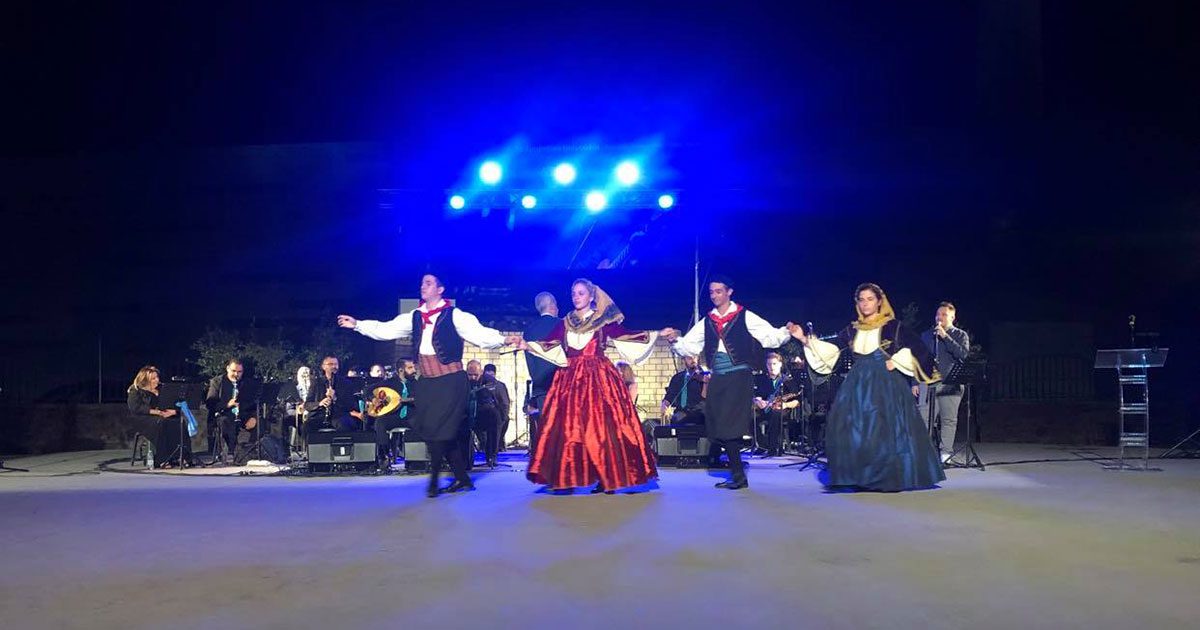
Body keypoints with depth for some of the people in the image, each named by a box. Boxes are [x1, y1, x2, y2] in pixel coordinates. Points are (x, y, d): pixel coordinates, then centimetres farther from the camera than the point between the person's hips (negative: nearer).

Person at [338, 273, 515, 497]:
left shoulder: (454, 315, -5)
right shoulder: (415, 317, 12)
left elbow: (479, 333, -15)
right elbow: (385, 330, 14)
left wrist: (504, 339, -30)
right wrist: (357, 325, 10)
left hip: (451, 381, -6)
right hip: (426, 382, 6)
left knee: (441, 430, -9)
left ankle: (434, 480, 5)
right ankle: (462, 479, 18)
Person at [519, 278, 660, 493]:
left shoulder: (604, 320, 5)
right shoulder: (565, 323, 14)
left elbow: (626, 336, -1)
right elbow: (548, 344, 6)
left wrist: (656, 335, -10)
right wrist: (528, 345, -9)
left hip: (599, 379, -3)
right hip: (570, 380, 3)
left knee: (602, 426, -7)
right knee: (568, 427, -3)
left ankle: (608, 478, -2)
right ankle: (565, 478, 1)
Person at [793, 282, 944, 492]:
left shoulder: (893, 326, -1)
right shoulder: (852, 330, 10)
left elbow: (918, 349, -2)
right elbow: (830, 349, 5)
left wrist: (895, 362, -10)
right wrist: (805, 339, -4)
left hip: (886, 385, -4)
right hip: (858, 386, 4)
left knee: (886, 430, -8)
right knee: (854, 430, -1)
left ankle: (890, 477, 1)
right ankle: (862, 477, 7)